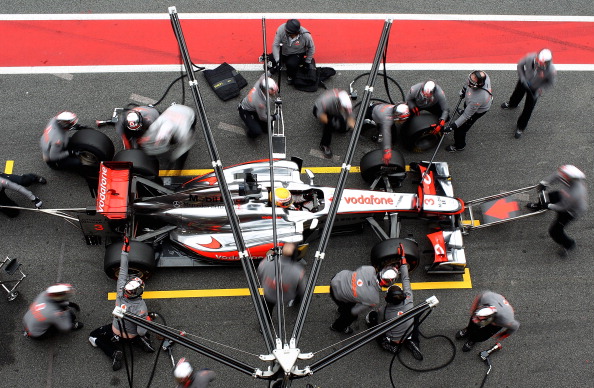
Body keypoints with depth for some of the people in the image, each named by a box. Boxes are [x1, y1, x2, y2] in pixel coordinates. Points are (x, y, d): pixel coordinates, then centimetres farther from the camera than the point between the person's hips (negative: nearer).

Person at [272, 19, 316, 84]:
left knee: (291, 64, -31)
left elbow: (311, 48, -10)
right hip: (283, 52, 3)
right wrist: (277, 60, -35)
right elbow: (276, 45, -25)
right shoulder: (281, 29, -29)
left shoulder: (305, 35, -30)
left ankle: (291, 76, 3)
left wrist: (307, 62, -4)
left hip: (297, 54, -3)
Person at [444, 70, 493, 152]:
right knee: (465, 105, 40)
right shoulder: (484, 76, -32)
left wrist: (452, 126, -32)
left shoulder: (477, 99, -49)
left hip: (478, 110, -7)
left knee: (460, 128, 9)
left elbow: (467, 115, -36)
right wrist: (465, 89, 1)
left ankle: (459, 146, 39)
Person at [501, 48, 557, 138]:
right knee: (517, 94, 33)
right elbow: (520, 65, -15)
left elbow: (551, 82, -16)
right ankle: (512, 104, 71)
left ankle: (521, 127, 36)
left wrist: (541, 89, -28)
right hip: (524, 82, 2)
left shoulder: (551, 70, -38)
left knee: (528, 109, 10)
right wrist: (522, 78, -25)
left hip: (535, 89, -2)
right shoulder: (530, 58, -37)